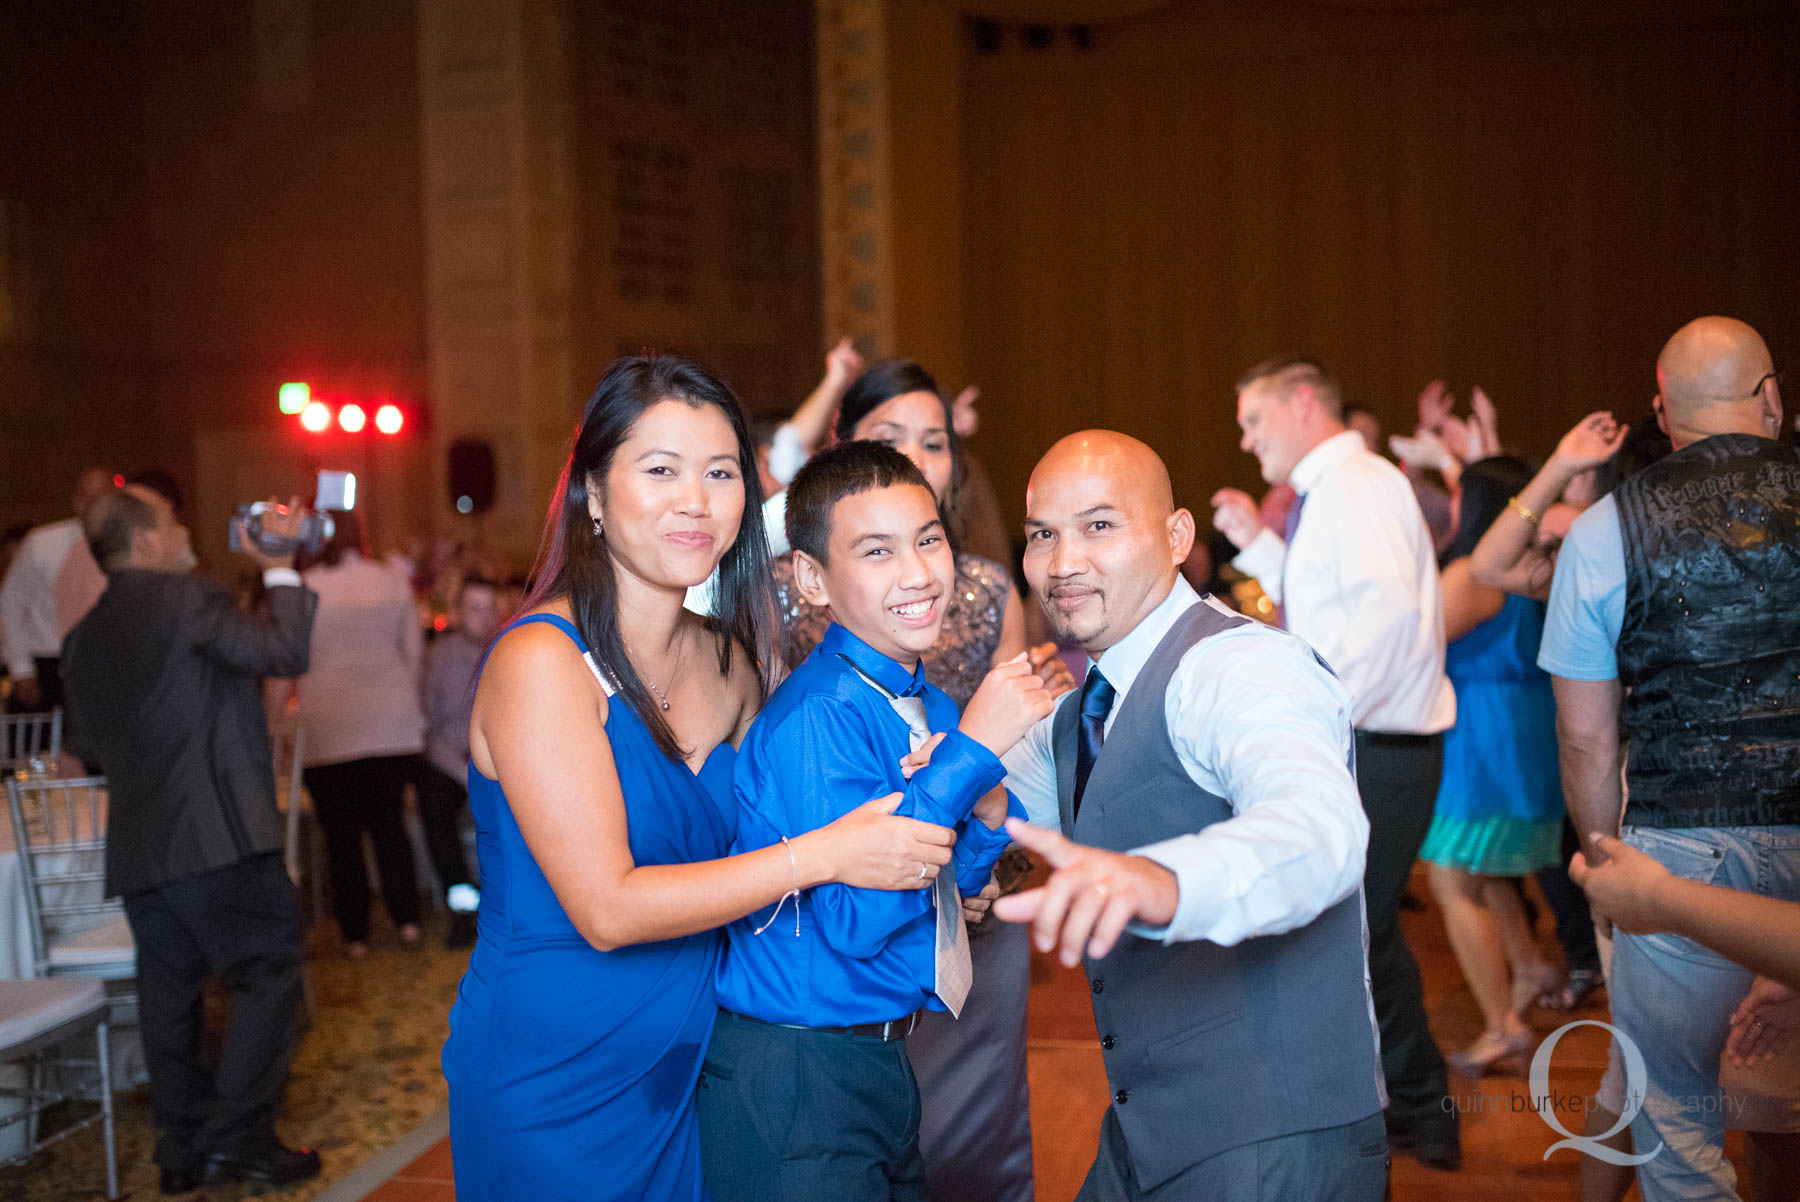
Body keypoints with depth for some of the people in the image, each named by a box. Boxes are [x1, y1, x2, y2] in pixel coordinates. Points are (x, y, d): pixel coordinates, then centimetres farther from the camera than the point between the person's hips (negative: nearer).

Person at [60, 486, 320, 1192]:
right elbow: (285, 652, -13)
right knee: (269, 974, 0)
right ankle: (239, 1136, -2)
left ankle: (183, 1148, 20)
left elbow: (87, 749, 20)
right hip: (217, 835, -8)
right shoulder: (185, 597, -9)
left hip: (136, 850, 8)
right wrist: (280, 568, -2)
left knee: (170, 991, 13)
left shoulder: (85, 636, 14)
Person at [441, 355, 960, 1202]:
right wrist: (821, 856, -23)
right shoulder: (540, 660, -19)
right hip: (553, 1090, -6)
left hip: (688, 1069, 6)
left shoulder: (729, 663, 3)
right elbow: (606, 907, -23)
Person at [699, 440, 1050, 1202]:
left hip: (880, 1070, 8)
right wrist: (972, 752, -27)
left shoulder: (930, 708, 4)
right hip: (794, 1086, -8)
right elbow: (855, 916, -29)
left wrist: (991, 815, -7)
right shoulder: (816, 717, -22)